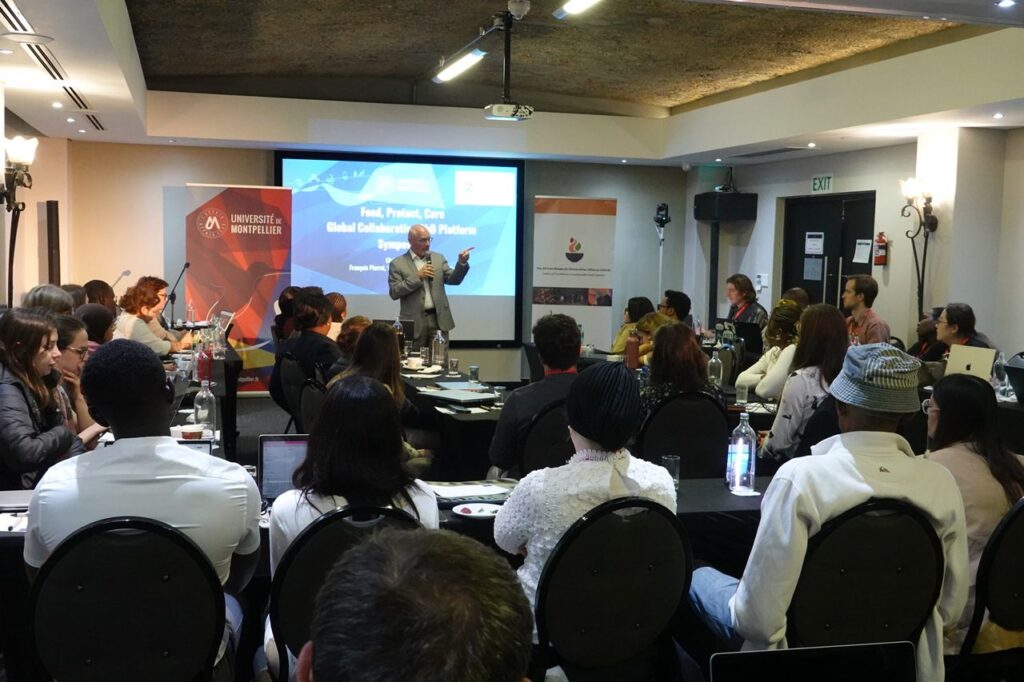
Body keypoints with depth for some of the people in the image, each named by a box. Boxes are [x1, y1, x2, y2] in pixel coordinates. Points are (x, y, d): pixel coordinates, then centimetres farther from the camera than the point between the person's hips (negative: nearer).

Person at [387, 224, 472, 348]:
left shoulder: (438, 258, 11)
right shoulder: (398, 264, 0)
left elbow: (453, 280, 5)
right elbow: (394, 293, -8)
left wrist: (462, 263, -13)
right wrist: (417, 276, -14)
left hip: (438, 319, 3)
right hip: (414, 322, -3)